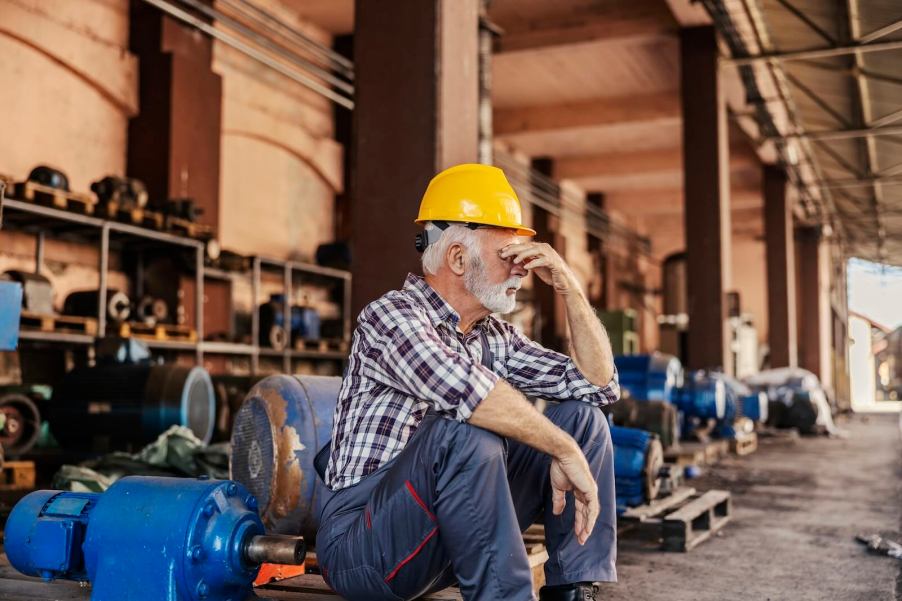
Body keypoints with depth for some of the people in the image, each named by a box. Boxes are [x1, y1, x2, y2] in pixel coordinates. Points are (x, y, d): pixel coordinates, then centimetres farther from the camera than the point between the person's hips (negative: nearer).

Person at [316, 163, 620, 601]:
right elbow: (463, 389, -35)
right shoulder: (391, 315, -15)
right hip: (359, 544, -8)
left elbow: (599, 384, 9)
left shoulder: (496, 336, 8)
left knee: (582, 415, 1)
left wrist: (568, 287, -1)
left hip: (450, 533, 8)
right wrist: (566, 451, -28)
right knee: (464, 433, -35)